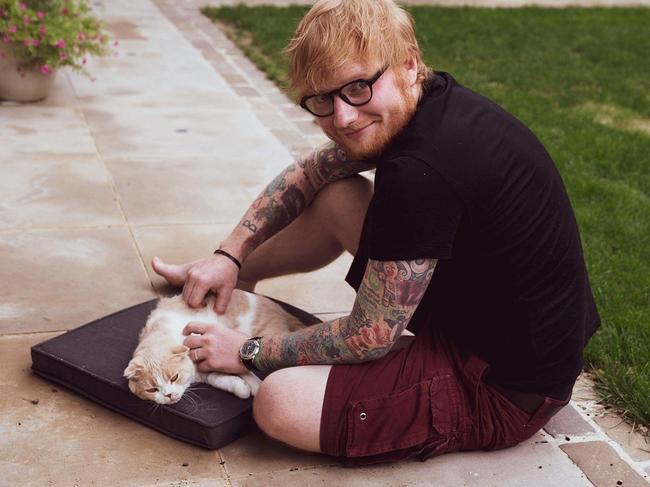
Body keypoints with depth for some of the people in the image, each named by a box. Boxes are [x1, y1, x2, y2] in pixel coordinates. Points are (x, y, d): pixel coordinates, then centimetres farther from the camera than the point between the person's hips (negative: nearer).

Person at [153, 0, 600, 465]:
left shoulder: (422, 173, -32)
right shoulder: (433, 101, -4)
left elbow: (368, 337, -22)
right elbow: (307, 175, 11)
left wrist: (249, 352, -9)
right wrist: (229, 255, 3)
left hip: (503, 389, -9)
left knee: (280, 404, -21)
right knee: (337, 197, 12)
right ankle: (235, 276, 32)